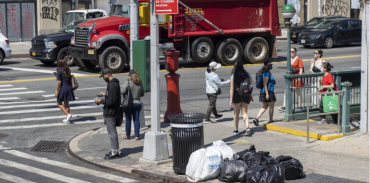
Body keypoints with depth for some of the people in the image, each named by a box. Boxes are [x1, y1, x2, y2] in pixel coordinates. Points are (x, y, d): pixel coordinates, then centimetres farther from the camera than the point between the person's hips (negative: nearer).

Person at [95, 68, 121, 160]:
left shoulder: (112, 85, -22)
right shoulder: (114, 83, 11)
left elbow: (111, 101, -25)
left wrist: (101, 101, -14)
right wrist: (105, 94, 15)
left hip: (110, 112, -11)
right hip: (110, 112, 11)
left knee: (112, 132, -3)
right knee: (112, 131, 17)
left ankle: (114, 152, 3)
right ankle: (115, 151, 24)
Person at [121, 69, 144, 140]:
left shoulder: (128, 82, -13)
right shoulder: (140, 83, 2)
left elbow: (122, 91, -17)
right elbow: (142, 94, 11)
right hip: (137, 103, 3)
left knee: (128, 120, 7)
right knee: (136, 119, 7)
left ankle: (128, 135, 15)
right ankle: (137, 135, 3)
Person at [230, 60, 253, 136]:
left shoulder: (233, 76, -9)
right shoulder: (247, 74, -1)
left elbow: (232, 88, -11)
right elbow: (250, 85, 3)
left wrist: (231, 100, -9)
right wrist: (250, 95, 17)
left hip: (237, 95, -2)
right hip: (246, 95, 2)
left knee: (236, 113, 13)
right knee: (245, 112, 7)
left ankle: (236, 130, 20)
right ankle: (247, 127, -15)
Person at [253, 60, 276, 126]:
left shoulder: (267, 72, 14)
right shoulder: (266, 73, -16)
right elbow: (265, 84, -22)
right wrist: (267, 94, -24)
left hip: (263, 92, 9)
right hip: (269, 91, -9)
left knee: (264, 107, 14)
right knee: (271, 106, 7)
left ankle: (256, 119, 1)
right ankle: (271, 120, 18)